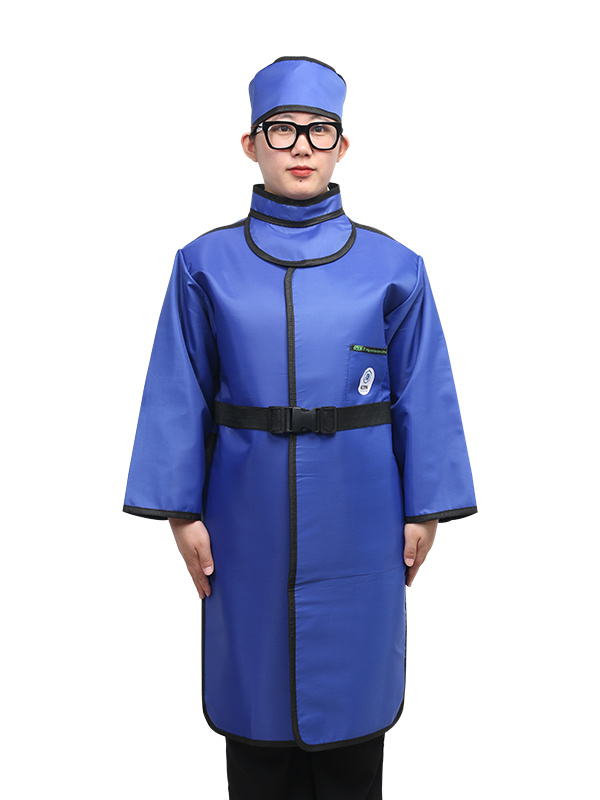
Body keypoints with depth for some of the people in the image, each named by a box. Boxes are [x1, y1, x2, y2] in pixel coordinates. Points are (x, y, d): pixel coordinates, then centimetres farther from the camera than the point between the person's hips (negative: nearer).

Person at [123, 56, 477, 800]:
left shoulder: (392, 268, -2)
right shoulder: (206, 265, 0)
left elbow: (422, 397, 0)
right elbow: (179, 395, 1)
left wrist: (424, 510, -1)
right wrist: (182, 510, -2)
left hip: (356, 514, 0)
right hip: (249, 514, 1)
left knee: (348, 680, 12)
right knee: (255, 683, 14)